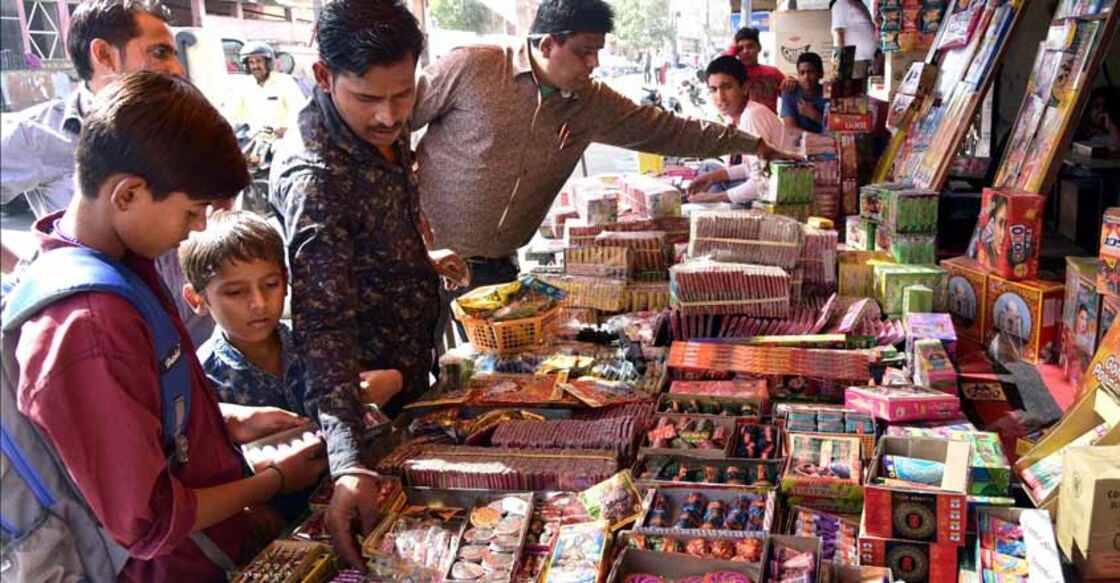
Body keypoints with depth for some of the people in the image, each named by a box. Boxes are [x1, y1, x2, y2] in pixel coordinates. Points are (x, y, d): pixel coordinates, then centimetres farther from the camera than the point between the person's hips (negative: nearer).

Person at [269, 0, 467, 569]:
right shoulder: (314, 175, -33)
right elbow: (324, 326, -40)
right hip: (367, 389, -8)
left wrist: (422, 260, 9)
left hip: (412, 363, 8)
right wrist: (349, 464, -48)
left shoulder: (383, 128, -6)